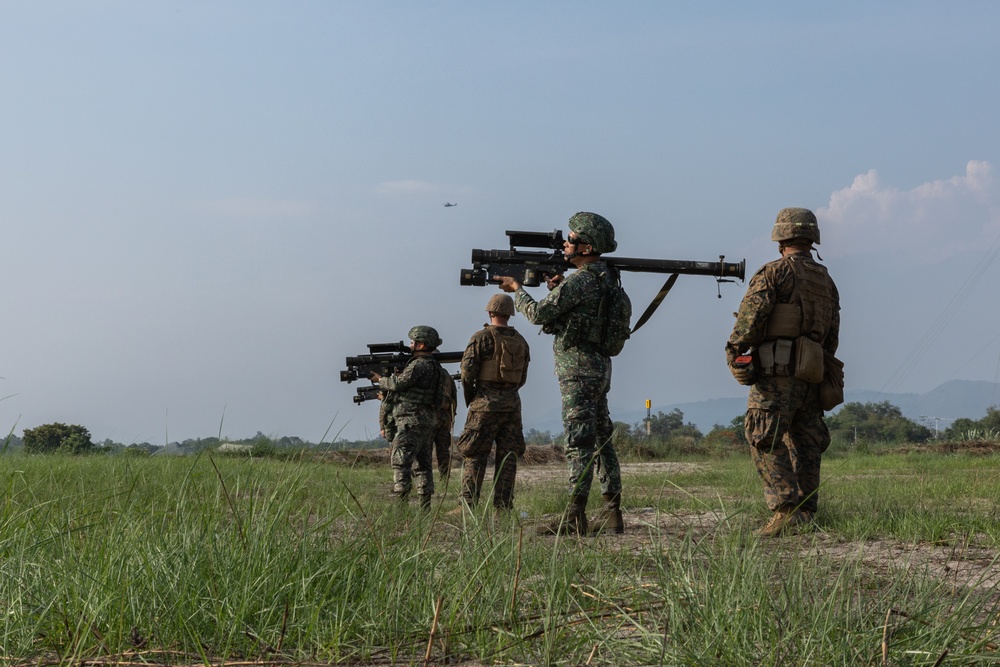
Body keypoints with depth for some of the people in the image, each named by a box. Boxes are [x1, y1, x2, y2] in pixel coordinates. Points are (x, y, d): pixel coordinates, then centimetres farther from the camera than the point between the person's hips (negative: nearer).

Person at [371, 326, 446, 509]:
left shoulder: (419, 365, -14)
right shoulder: (434, 367, 17)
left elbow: (398, 383, -17)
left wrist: (380, 380, -1)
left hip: (412, 422, -10)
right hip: (428, 422, 10)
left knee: (400, 462, -10)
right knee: (423, 464, 10)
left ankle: (401, 502, -16)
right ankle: (425, 506, 10)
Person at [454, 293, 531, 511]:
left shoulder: (482, 337, -6)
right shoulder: (520, 342, 10)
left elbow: (467, 370, -10)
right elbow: (522, 378, 13)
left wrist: (469, 398, 4)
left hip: (486, 403, -4)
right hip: (512, 404, 4)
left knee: (475, 455, -2)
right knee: (508, 456, 6)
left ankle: (468, 504, -7)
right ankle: (503, 506, 3)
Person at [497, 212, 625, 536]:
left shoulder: (580, 281, -17)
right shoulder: (603, 278, 13)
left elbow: (539, 314, -14)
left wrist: (517, 289, 2)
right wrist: (556, 288, 10)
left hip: (578, 369, -10)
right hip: (599, 366, 10)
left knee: (579, 442, -10)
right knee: (601, 440, 11)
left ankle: (574, 517, -11)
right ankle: (612, 512, 13)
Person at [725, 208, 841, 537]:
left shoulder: (775, 272, -3)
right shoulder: (826, 281, 18)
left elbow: (751, 313, -17)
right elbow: (832, 337, 19)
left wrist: (735, 350, -15)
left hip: (777, 373, -7)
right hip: (811, 375, 7)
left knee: (766, 442, -8)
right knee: (805, 446, 10)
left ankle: (785, 510, -18)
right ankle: (805, 516, 9)